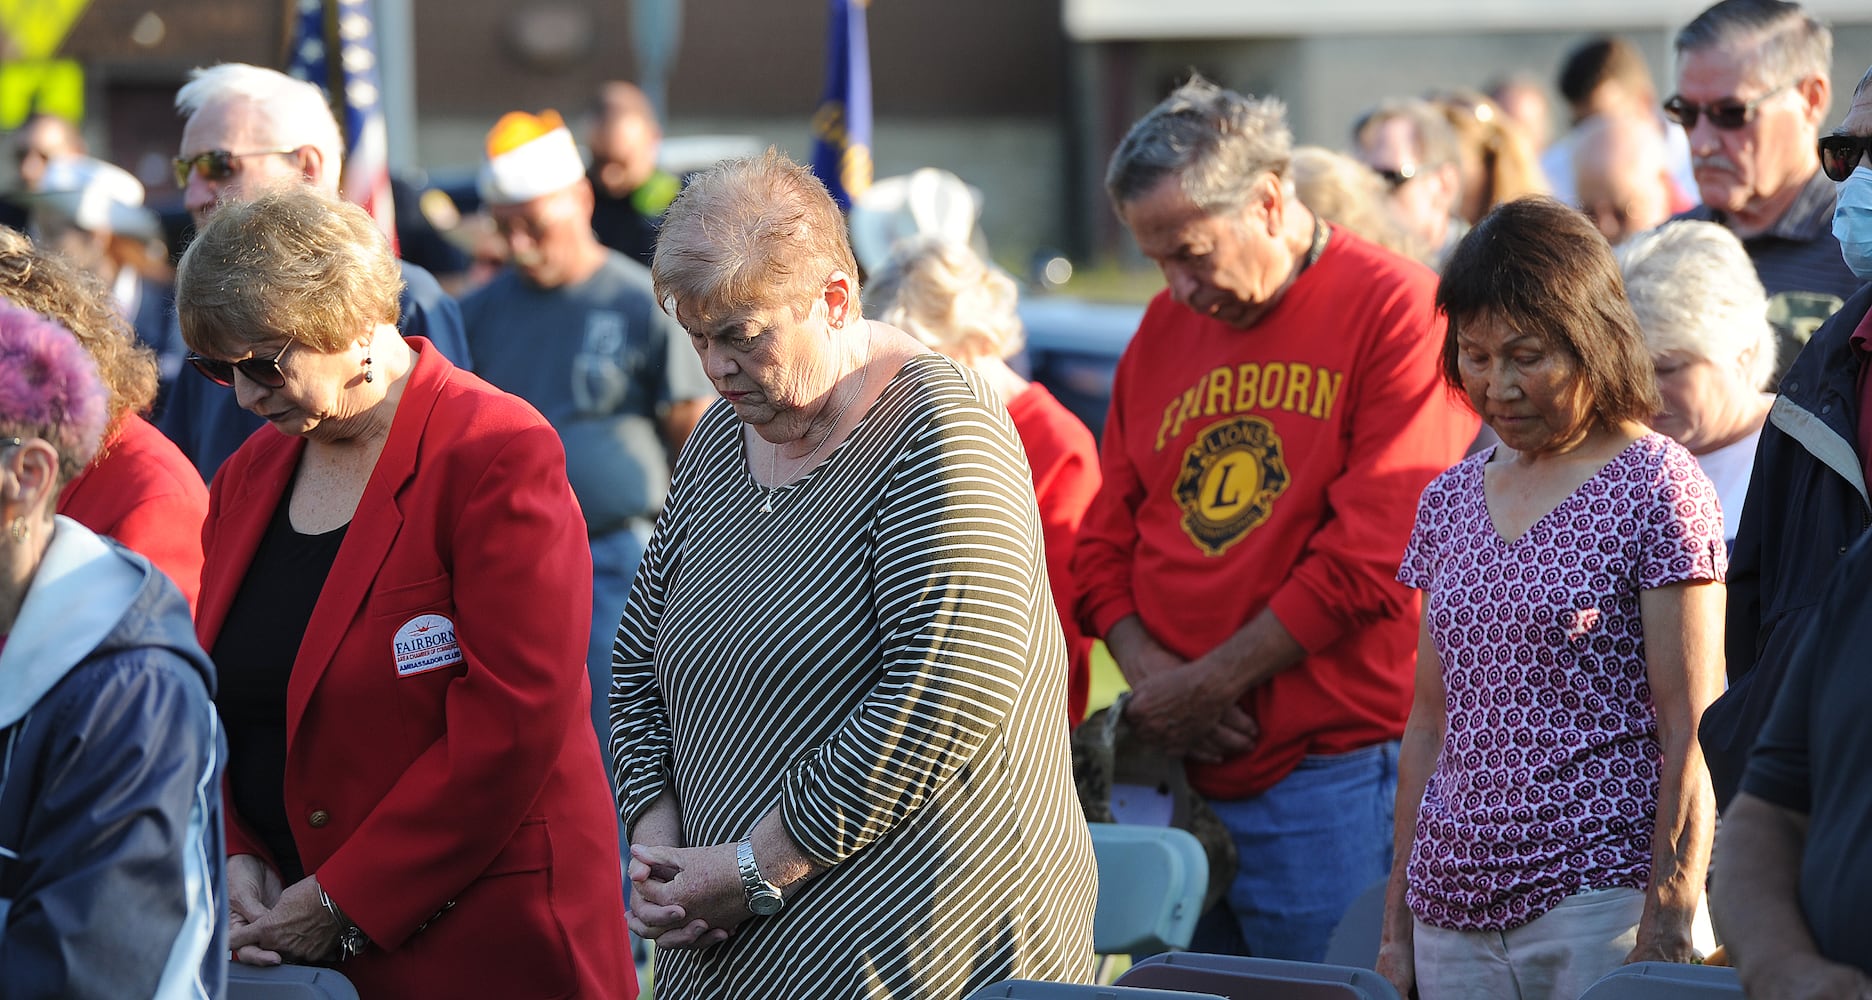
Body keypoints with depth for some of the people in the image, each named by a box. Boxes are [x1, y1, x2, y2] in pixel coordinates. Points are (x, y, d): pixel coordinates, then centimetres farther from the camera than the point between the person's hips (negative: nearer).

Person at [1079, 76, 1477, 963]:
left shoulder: (1398, 311, -8)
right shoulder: (1164, 328, 14)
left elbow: (1372, 558, -14)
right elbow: (1105, 542, 14)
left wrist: (1207, 684, -10)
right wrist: (1151, 676, -5)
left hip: (1333, 770, -6)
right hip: (1174, 767, 6)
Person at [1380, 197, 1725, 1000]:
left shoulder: (1657, 489, -4)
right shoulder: (1452, 501, 13)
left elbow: (1691, 736, -8)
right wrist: (1397, 926, 13)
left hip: (1602, 897, -5)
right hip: (1455, 912, 5)